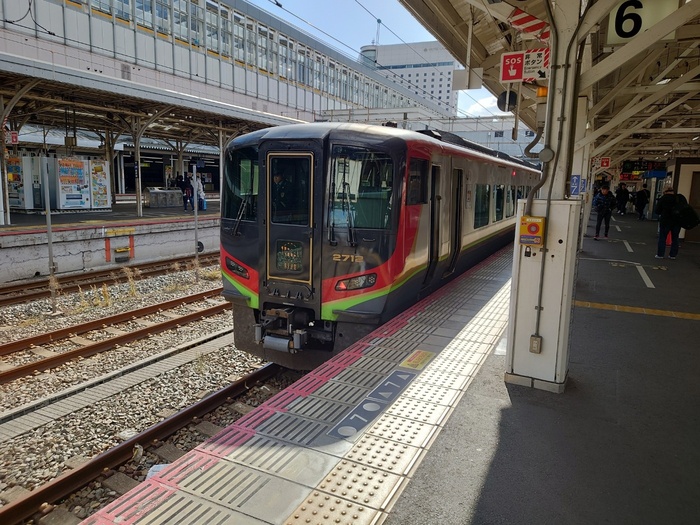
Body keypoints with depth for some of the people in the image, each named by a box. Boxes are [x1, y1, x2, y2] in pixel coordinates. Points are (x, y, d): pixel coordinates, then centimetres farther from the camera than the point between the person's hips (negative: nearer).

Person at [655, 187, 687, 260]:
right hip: (678, 221, 3)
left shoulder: (662, 199, -7)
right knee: (675, 238, 12)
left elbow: (657, 211, -5)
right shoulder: (681, 198, 3)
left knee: (662, 238, 5)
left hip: (666, 221, -3)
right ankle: (673, 255, 14)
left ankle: (660, 254, 4)